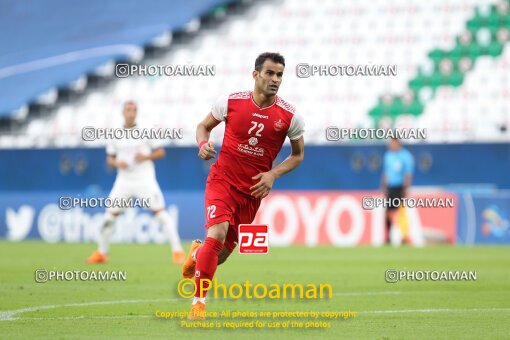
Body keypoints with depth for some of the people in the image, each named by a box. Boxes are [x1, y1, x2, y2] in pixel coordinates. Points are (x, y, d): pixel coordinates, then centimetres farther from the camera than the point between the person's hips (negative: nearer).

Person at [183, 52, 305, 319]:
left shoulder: (290, 116, -5)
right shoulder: (231, 102, -7)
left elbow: (298, 154, 8)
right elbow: (204, 125, 9)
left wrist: (273, 174, -8)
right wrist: (203, 144, -13)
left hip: (253, 190, 2)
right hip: (222, 180, -2)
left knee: (222, 253, 8)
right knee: (217, 233, -26)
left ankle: (197, 253, 47)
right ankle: (198, 302, -14)